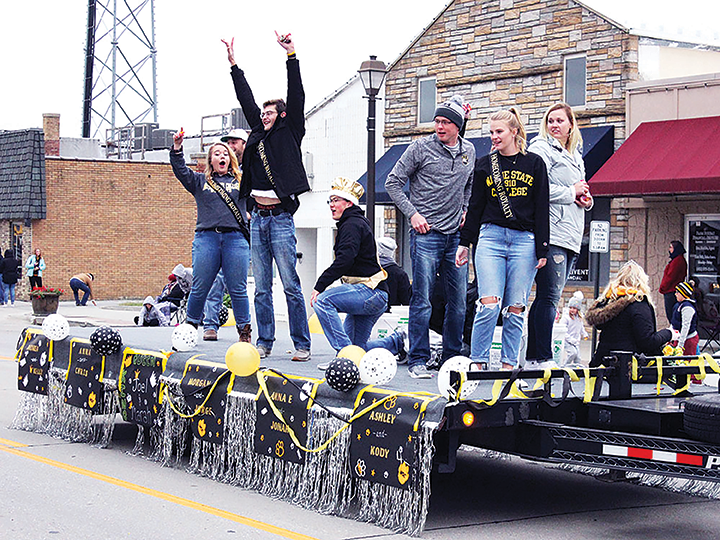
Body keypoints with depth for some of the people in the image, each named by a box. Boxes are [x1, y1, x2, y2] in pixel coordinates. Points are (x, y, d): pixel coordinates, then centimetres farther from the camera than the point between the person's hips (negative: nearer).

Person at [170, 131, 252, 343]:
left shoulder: (241, 181, 18)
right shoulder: (200, 181, 18)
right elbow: (181, 172, 6)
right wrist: (177, 149, -7)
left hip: (236, 238, 0)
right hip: (206, 237, 0)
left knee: (238, 289, -2)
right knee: (199, 288, 0)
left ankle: (244, 332, 5)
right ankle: (190, 326, 14)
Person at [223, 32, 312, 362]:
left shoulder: (290, 133, 3)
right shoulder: (259, 134, 16)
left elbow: (297, 98, -6)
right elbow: (246, 100, 22)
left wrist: (291, 57, -12)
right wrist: (234, 65, 24)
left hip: (281, 218, -6)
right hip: (258, 218, 6)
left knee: (291, 286, -6)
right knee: (261, 287, 8)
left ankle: (302, 345, -4)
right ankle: (264, 343, 13)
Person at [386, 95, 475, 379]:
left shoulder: (469, 152, 11)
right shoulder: (421, 147, -3)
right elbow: (393, 182, 0)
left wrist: (466, 210, 12)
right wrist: (412, 213, -7)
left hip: (456, 235, 5)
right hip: (426, 233, -5)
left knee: (458, 301, 6)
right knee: (422, 299, -8)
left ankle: (452, 357, 18)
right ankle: (418, 360, -3)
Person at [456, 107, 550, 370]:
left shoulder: (534, 163, 6)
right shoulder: (485, 164, 10)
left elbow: (542, 208, 5)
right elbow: (475, 206, 14)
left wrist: (542, 249, -1)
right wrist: (464, 243, 12)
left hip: (524, 240, 0)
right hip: (490, 237, 0)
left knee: (515, 308, 1)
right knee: (489, 304, -11)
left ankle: (509, 364, 9)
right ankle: (477, 362, -3)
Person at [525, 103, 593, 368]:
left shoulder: (576, 156, 24)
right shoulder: (541, 149, -2)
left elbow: (580, 192, 32)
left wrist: (586, 199, 9)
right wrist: (571, 192, -8)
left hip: (571, 237, 8)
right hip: (550, 234, -8)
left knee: (548, 298, 7)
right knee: (549, 297, -11)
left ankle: (533, 356, 10)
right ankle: (544, 358, -11)